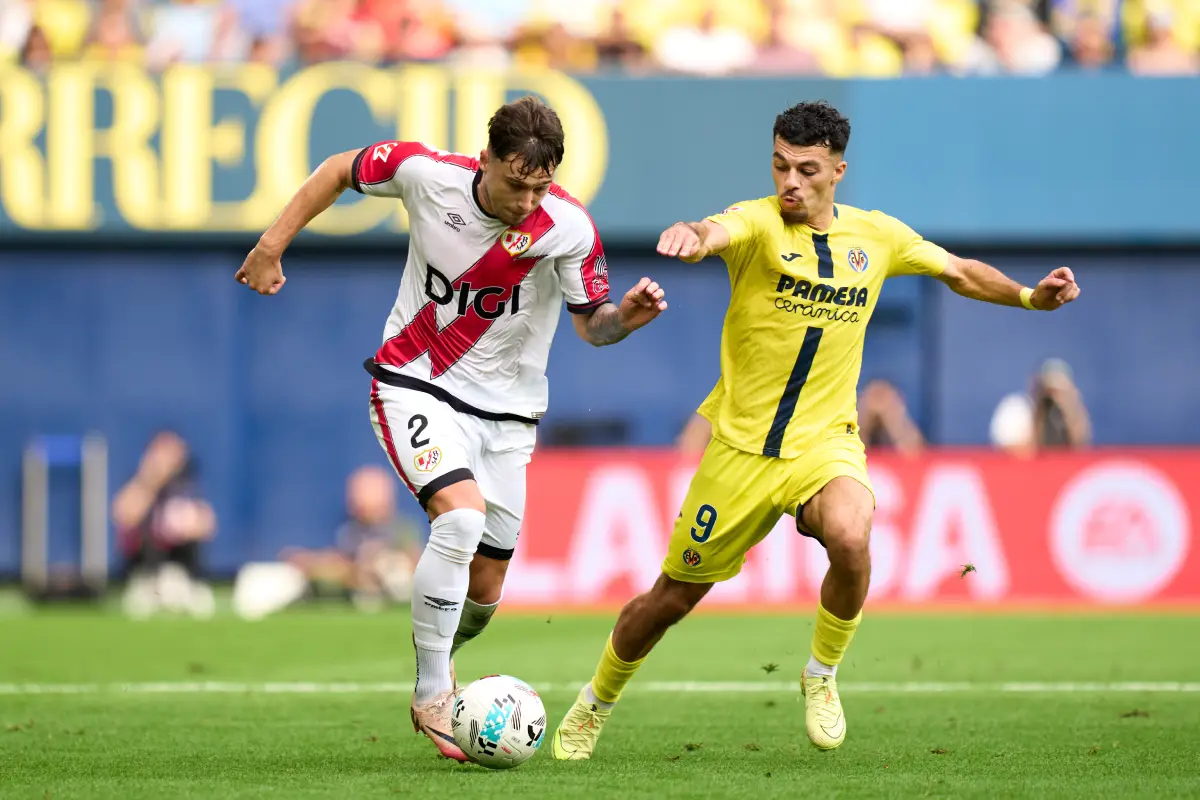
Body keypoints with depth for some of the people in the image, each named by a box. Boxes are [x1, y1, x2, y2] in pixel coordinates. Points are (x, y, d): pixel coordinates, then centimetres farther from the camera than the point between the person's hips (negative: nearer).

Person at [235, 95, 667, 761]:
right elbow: (340, 170, 0)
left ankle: (435, 657, 40)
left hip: (505, 409, 2)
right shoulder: (427, 174, -18)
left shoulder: (568, 227, -17)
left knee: (484, 591, 5)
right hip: (414, 385, -2)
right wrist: (272, 246, 0)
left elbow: (591, 324, -6)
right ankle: (432, 695, -18)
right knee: (462, 514, -29)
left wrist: (626, 317, -28)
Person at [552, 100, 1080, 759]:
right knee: (672, 597, 8)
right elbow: (721, 232, -37)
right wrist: (691, 235, -60)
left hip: (825, 443, 1)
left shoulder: (878, 236, 2)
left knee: (850, 538, -32)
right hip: (741, 445, -1)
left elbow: (959, 272, 19)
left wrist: (1029, 296, 5)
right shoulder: (759, 223, -12)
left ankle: (822, 676, -5)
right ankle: (595, 704, 36)